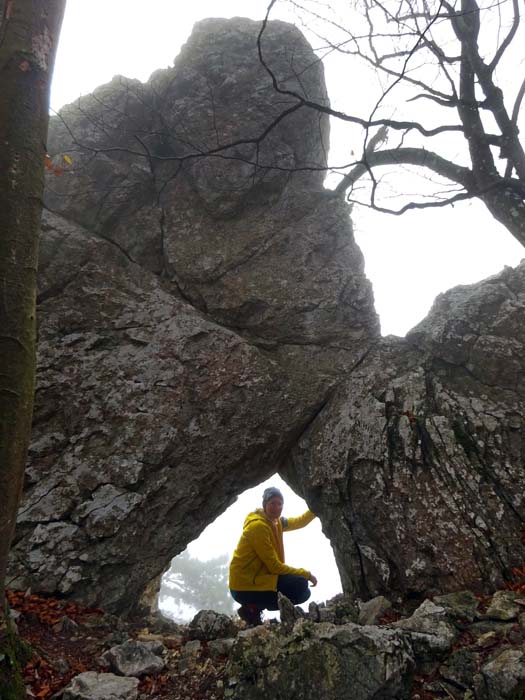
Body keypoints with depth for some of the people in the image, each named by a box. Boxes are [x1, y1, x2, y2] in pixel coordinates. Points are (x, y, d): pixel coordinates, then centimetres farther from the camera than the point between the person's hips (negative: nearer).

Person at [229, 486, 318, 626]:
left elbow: (299, 522, 21)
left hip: (257, 578, 9)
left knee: (303, 592, 13)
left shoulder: (275, 522, 7)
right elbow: (275, 567, -20)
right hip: (245, 587, -9)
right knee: (300, 585, -20)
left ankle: (254, 606, 8)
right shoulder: (258, 526, -20)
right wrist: (306, 574, -13)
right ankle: (253, 609, -8)